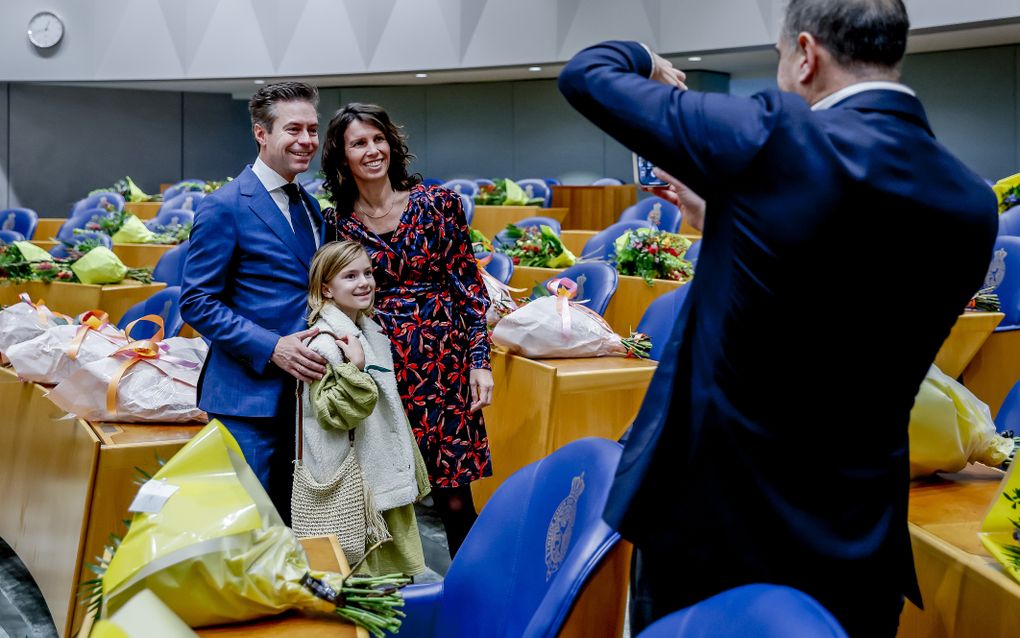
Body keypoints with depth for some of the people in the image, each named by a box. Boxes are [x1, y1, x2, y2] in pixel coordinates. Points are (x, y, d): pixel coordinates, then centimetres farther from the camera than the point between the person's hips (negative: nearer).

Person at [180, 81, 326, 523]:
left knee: (292, 521, 15)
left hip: (303, 388, 7)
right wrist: (272, 347, -22)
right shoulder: (225, 208, -10)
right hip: (249, 395, -7)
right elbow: (197, 302, -12)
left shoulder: (309, 208, 14)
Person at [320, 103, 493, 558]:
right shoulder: (337, 223, 5)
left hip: (443, 362, -2)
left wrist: (479, 361, -6)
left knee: (453, 495, 1)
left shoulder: (436, 203, -1)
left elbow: (469, 285, -1)